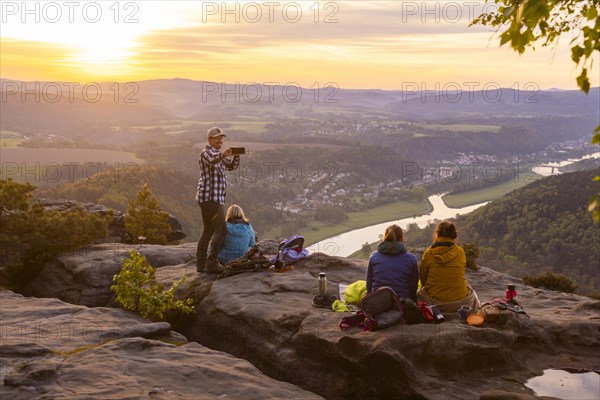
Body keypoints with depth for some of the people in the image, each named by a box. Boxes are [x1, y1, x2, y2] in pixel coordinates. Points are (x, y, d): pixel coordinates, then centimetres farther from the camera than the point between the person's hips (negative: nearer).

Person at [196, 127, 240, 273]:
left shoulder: (218, 155, 21)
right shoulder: (207, 152, -9)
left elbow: (232, 166, 15)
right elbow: (212, 160, -33)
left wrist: (236, 156, -6)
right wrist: (223, 155, -54)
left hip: (214, 198, 11)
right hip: (210, 197, -11)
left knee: (209, 231, 14)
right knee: (221, 230, -16)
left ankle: (201, 264, 19)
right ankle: (211, 263, -19)